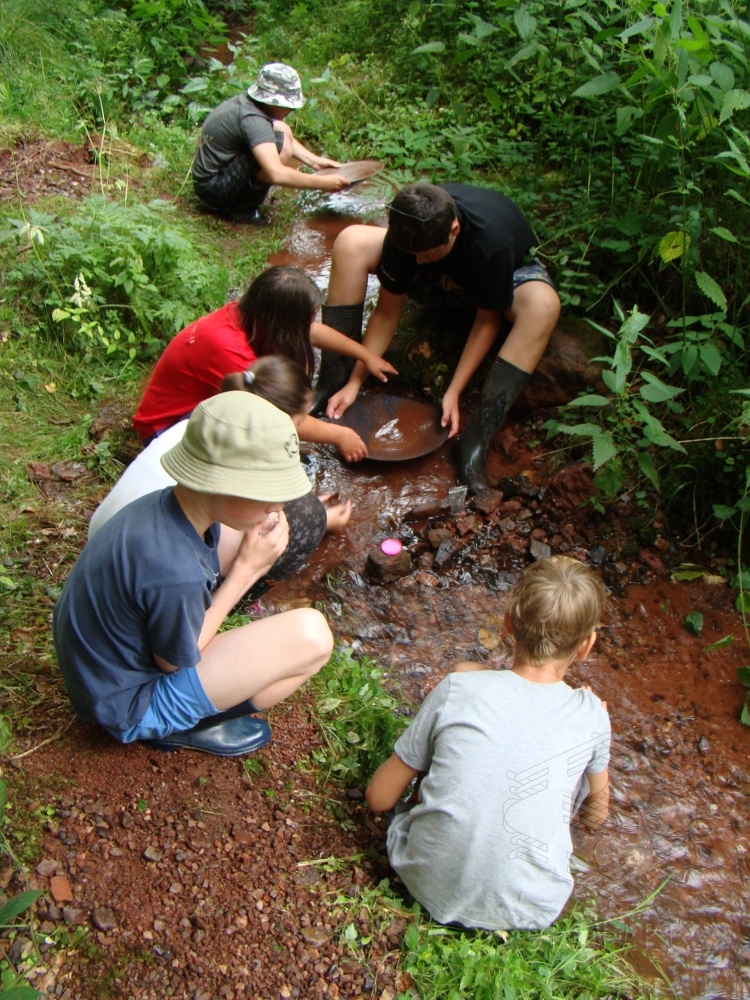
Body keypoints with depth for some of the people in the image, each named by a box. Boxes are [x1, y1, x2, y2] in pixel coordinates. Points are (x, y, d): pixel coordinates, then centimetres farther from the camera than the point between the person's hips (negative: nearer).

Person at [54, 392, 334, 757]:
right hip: (130, 706, -8)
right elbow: (176, 662, -18)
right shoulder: (173, 571, -37)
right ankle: (194, 726, 1)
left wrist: (245, 559, -16)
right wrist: (247, 567, -18)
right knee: (311, 636, -22)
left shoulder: (166, 504, -12)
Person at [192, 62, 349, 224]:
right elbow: (276, 174, -34)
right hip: (215, 190, -10)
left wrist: (314, 161, 10)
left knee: (281, 130, 12)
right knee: (281, 144, -22)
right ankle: (242, 208, -8)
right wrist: (321, 183, -26)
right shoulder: (252, 120, -24)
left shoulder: (245, 101, 5)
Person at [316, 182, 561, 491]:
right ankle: (333, 380, -16)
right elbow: (387, 312, -20)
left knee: (543, 303, -42)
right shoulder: (408, 232, -31)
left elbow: (487, 320, -27)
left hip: (507, 271, -3)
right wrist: (354, 382, -22)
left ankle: (475, 441, -40)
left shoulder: (492, 242, -41)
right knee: (351, 242, -23)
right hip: (444, 276, 3)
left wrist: (454, 392, -31)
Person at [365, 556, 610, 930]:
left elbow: (379, 797, -3)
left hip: (427, 885, 0)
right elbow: (596, 814, 12)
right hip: (527, 910, 1)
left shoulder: (457, 689, -14)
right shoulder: (591, 716, -10)